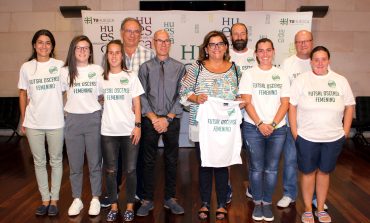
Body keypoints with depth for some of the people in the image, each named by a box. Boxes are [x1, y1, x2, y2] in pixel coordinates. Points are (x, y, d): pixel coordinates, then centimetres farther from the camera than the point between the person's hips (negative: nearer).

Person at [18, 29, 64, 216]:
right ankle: (45, 199, 24)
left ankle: (54, 199, 21)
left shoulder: (60, 66, -2)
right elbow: (23, 94, 10)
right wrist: (22, 120, 9)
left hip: (56, 122, -2)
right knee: (39, 162, 11)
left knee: (56, 161, 8)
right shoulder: (26, 67, 4)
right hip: (33, 123, 2)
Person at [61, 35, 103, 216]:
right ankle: (77, 199, 25)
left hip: (94, 119, -1)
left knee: (95, 162, 7)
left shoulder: (97, 70, 2)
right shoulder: (65, 71, 4)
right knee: (75, 164, 9)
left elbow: (103, 95, 7)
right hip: (73, 120, 1)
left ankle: (95, 199, 21)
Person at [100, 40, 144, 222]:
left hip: (129, 131, -1)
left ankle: (130, 206, 19)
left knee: (130, 170, 4)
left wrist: (138, 125, -5)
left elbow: (136, 103, 2)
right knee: (110, 171, 8)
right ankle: (113, 206, 22)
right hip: (108, 132, 1)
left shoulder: (131, 77, 3)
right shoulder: (101, 77, 6)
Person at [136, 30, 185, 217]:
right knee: (148, 161, 7)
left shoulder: (179, 67, 2)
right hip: (150, 120, 0)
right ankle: (147, 200, 20)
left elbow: (181, 96, -3)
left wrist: (167, 119, -10)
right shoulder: (145, 67, 3)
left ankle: (170, 198, 24)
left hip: (172, 120, 0)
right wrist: (154, 118, -9)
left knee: (171, 160, 9)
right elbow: (142, 96, 0)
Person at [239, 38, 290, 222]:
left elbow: (285, 103, 3)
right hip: (253, 127, -2)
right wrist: (260, 124, -14)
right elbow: (247, 102, -4)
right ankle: (257, 203, 19)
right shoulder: (249, 74, 2)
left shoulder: (281, 75, 7)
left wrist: (273, 124, -10)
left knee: (271, 168, 7)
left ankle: (267, 203, 21)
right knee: (256, 168, 4)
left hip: (277, 128, 2)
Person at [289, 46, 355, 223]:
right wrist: (294, 132, -7)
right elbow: (292, 106, -4)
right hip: (307, 137, -2)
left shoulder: (340, 81, 3)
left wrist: (346, 131, 3)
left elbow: (349, 106, 8)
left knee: (324, 172, 14)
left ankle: (320, 209, 30)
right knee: (308, 172, 9)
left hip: (334, 138, 2)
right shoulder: (301, 80, -3)